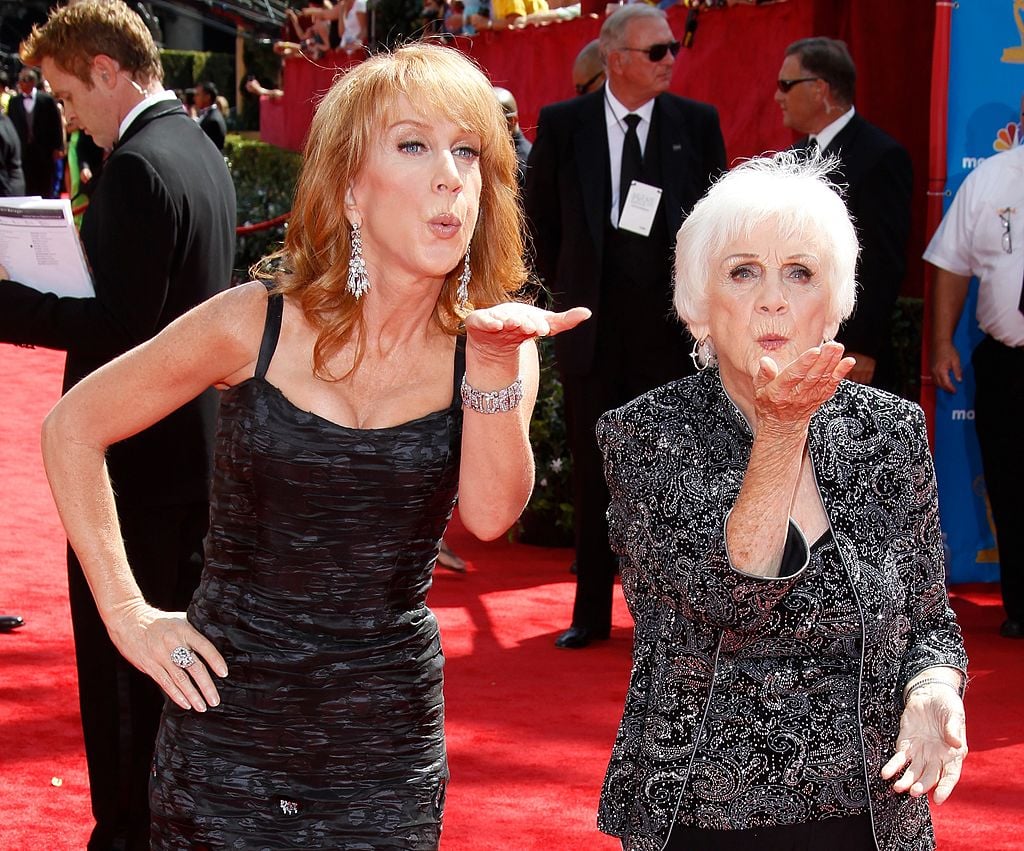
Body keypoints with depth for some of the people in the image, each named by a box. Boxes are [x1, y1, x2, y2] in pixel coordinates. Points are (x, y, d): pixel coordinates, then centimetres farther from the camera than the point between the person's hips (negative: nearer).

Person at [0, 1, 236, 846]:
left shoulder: (137, 167, -20)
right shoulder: (204, 152, 9)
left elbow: (120, 326, -25)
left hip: (130, 458, -9)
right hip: (197, 446, 9)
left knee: (116, 665, 2)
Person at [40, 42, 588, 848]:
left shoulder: (487, 345, -2)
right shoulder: (255, 326, -8)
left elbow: (489, 513, -17)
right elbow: (73, 427, 0)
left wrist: (496, 359, -30)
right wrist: (126, 611, -4)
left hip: (389, 744, 2)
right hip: (230, 715, -1)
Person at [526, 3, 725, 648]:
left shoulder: (697, 123, 0)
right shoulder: (563, 124, -1)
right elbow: (539, 218, 9)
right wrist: (562, 291, 8)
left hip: (670, 327, 0)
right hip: (593, 326, 0)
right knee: (593, 473, 9)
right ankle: (592, 612, 18)